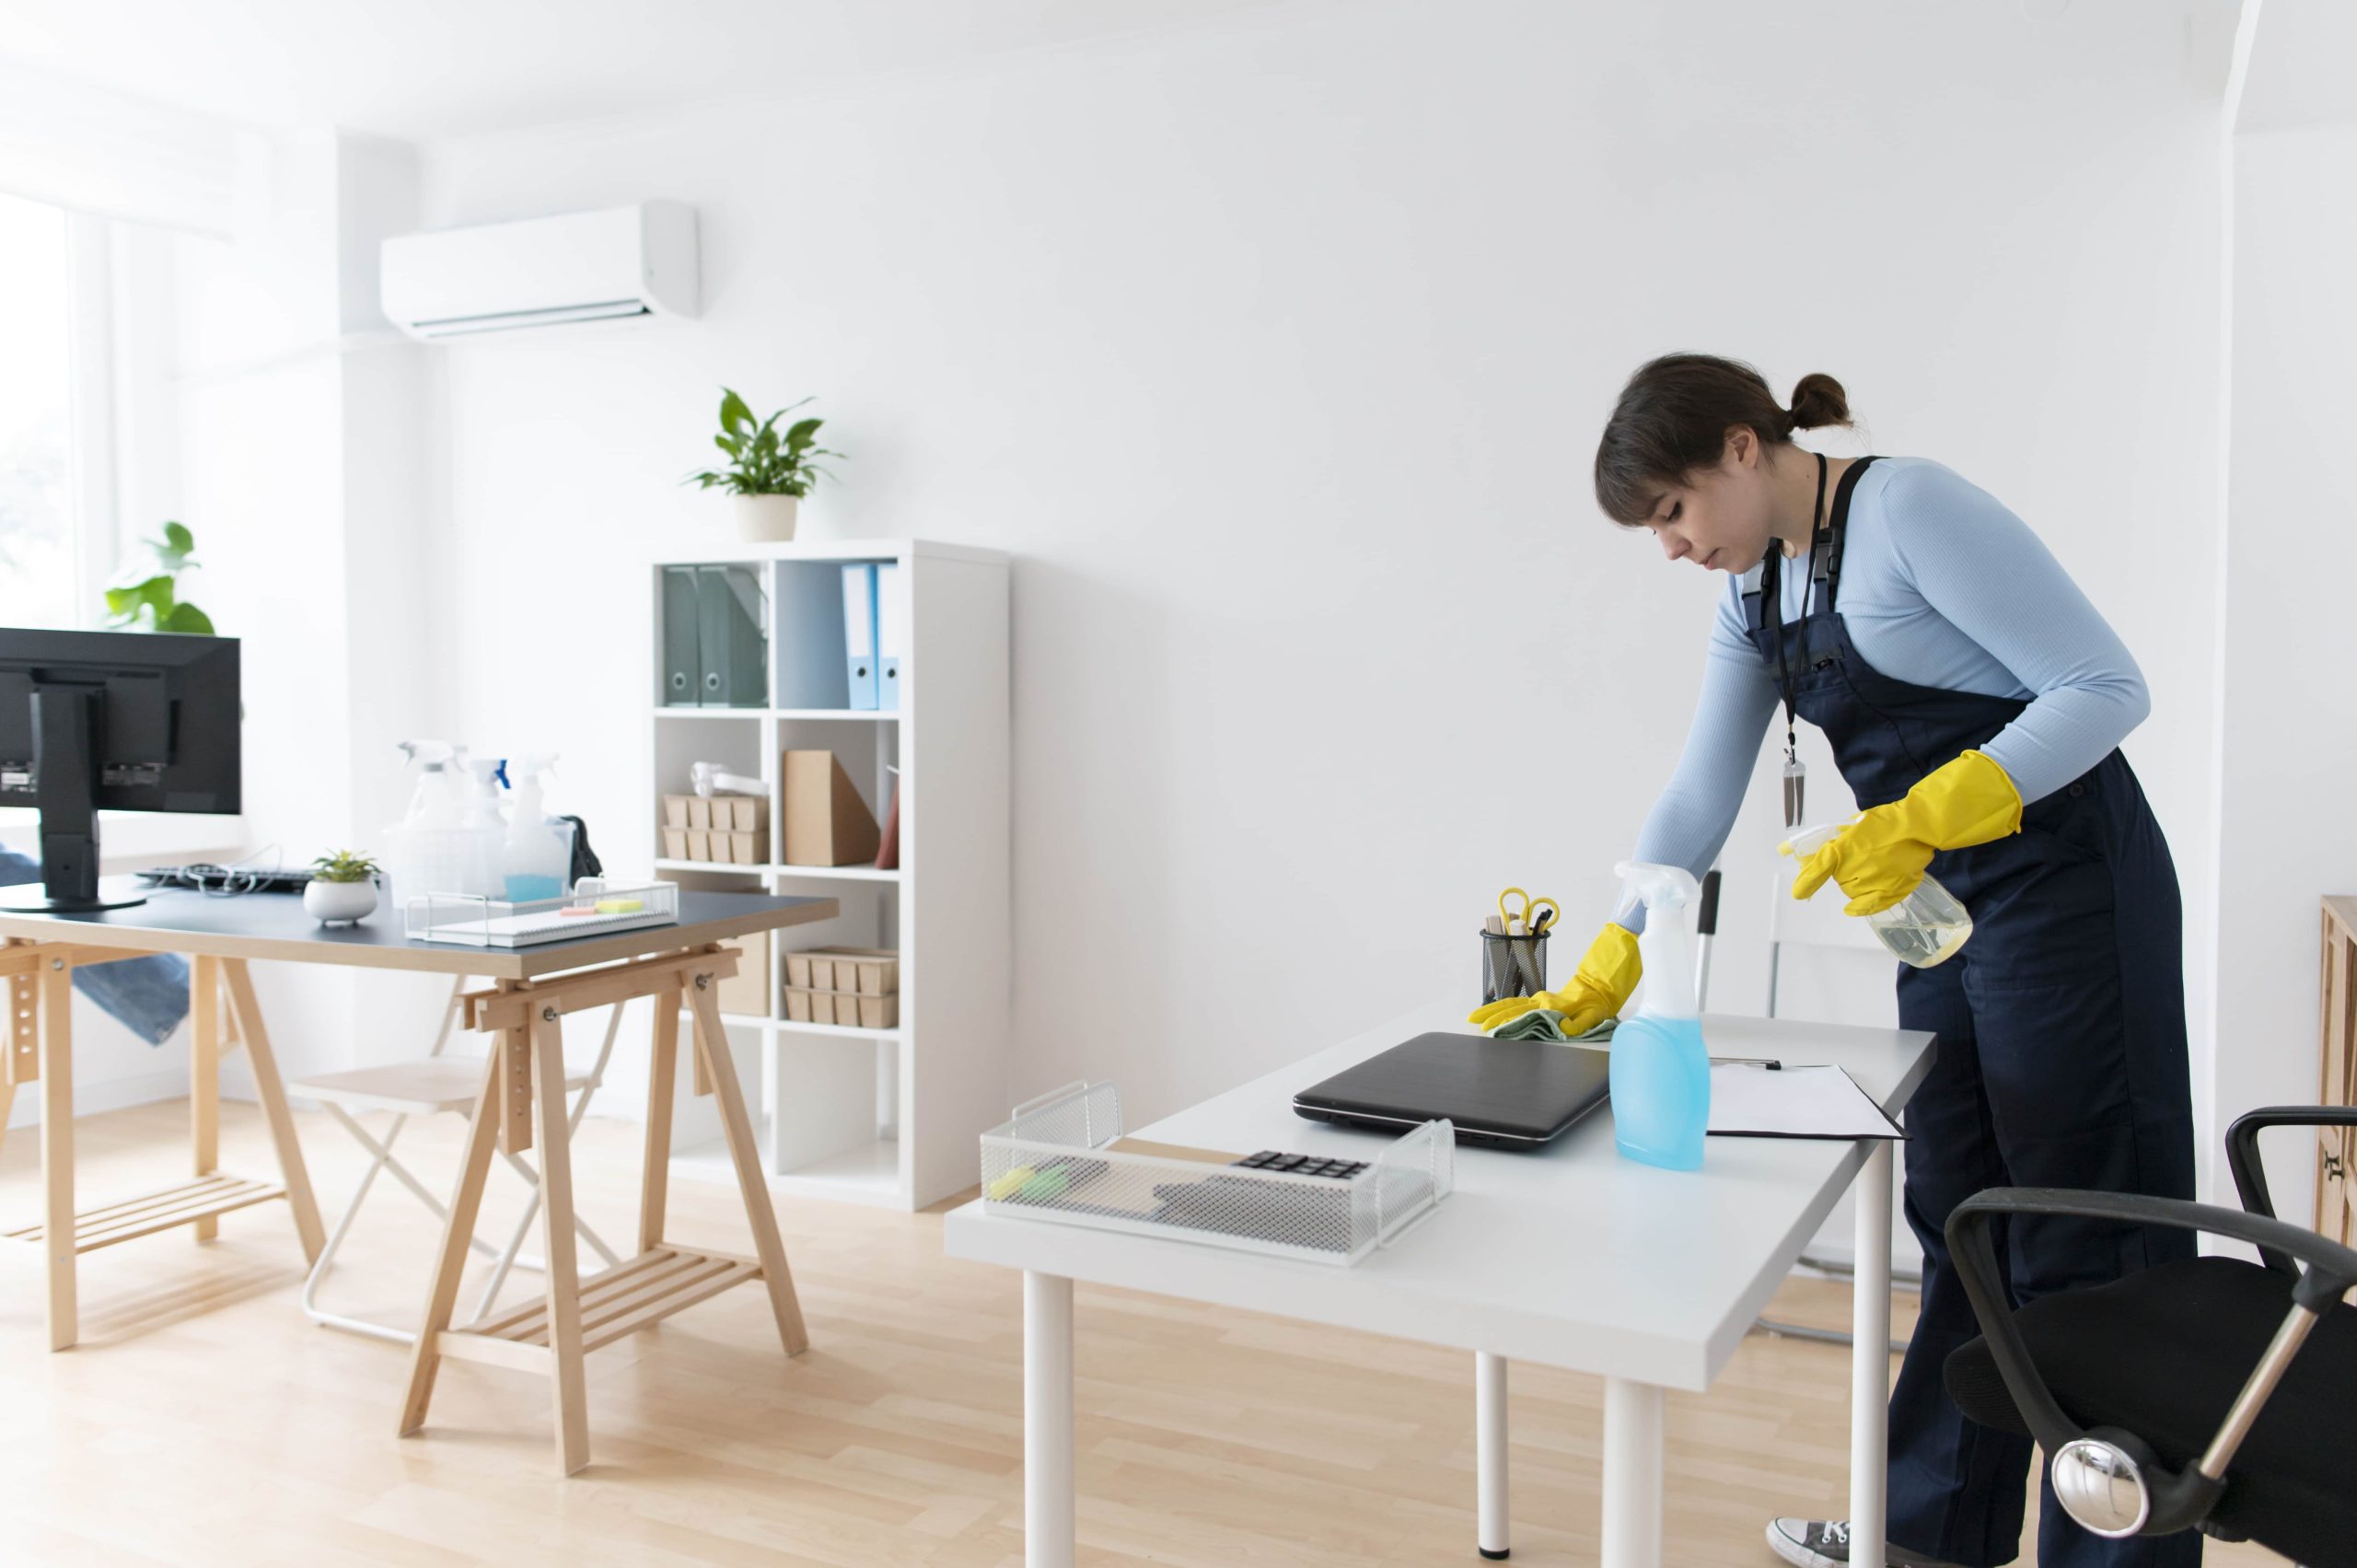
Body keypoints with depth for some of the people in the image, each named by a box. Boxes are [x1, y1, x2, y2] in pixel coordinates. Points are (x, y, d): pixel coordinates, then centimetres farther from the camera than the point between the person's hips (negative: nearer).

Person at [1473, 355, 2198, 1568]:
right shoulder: (1754, 589, 9)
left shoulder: (1910, 510, -16)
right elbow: (1698, 798, 10)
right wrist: (1601, 979, 6)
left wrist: (1924, 816, -28)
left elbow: (2106, 687, -17)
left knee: (2081, 1242, 0)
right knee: (1960, 1225, 15)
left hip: (2064, 886, -8)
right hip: (1949, 908, 8)